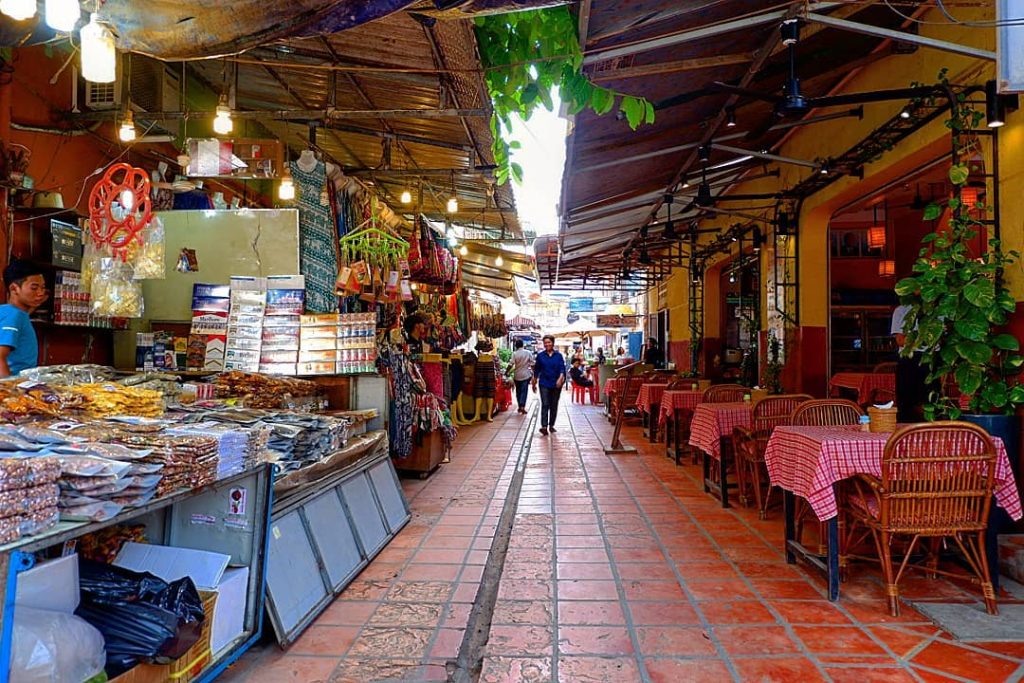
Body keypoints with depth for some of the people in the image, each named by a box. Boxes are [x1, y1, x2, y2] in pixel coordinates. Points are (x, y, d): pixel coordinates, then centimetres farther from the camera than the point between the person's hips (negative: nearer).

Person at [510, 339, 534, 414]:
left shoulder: (515, 354, -8)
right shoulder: (528, 353, -3)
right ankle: (522, 406, -14)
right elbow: (532, 364, -2)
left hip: (517, 376, 0)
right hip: (526, 375, 0)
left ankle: (520, 406, 20)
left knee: (518, 391, 13)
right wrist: (533, 373, 8)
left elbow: (511, 365, -13)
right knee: (524, 391, 0)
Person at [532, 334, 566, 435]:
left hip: (556, 384, 1)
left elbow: (562, 369, -5)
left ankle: (551, 425, 22)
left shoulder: (558, 356, 2)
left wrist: (560, 378, -23)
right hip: (544, 384, -1)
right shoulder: (540, 356, 3)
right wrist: (534, 383, 14)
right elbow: (536, 370, 10)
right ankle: (544, 426, -18)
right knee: (545, 405, -11)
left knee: (554, 406, 9)